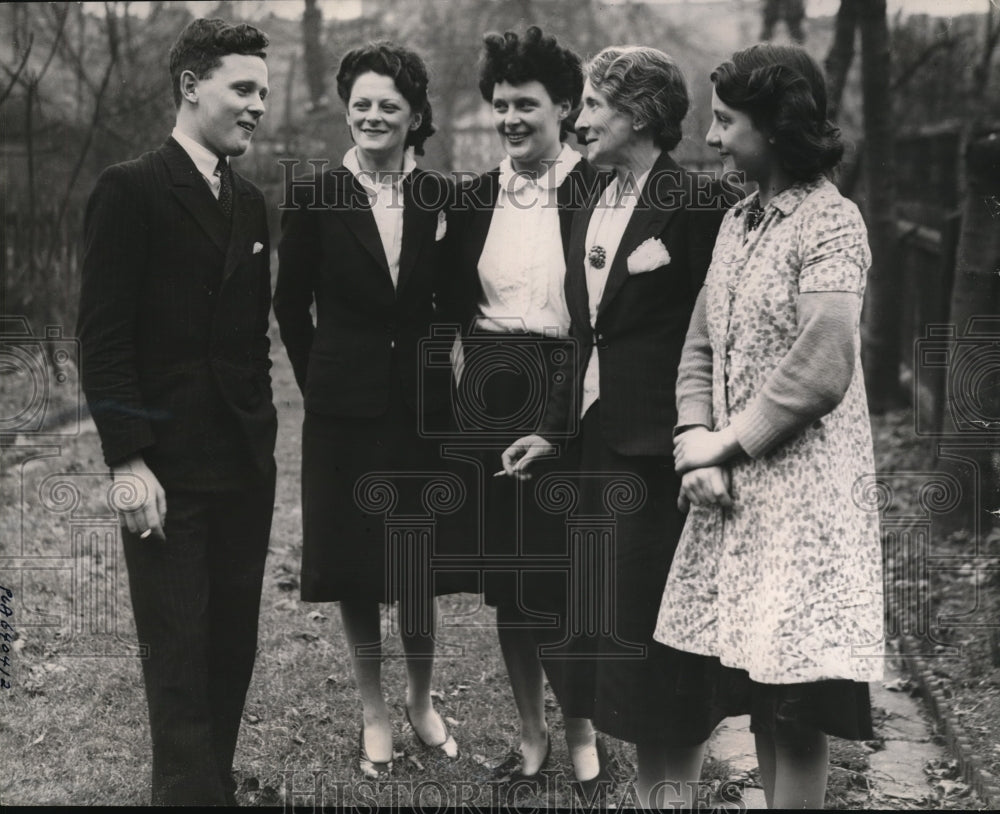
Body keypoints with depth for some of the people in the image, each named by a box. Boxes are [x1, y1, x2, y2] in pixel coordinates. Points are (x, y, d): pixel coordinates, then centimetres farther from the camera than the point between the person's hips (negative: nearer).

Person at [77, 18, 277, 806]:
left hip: (246, 466, 6)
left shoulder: (249, 202, 13)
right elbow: (103, 336, -11)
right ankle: (190, 791, 9)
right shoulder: (130, 191, -7)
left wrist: (263, 432, 12)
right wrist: (128, 461, -16)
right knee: (180, 658, 0)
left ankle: (216, 783, 21)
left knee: (233, 646, 10)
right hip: (170, 471, -6)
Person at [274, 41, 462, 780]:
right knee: (355, 566, 6)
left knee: (421, 565, 8)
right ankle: (374, 711, 22)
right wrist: (320, 381, 4)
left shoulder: (442, 199, 0)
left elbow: (453, 299, 10)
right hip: (344, 408, -1)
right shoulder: (315, 199, -4)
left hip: (424, 405, 1)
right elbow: (291, 305, 4)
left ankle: (422, 701, 28)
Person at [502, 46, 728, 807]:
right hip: (598, 442, 8)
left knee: (648, 624, 0)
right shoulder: (589, 213, 12)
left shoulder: (695, 203, -11)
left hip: (659, 447, -8)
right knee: (609, 623, 11)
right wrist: (553, 428, 11)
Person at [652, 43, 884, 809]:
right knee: (756, 683, 13)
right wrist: (697, 452, -5)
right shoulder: (739, 220, 12)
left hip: (800, 488, -8)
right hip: (734, 489, 8)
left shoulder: (830, 222, -11)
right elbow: (701, 349, 11)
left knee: (794, 699, -3)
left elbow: (820, 371, -20)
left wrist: (728, 446, -10)